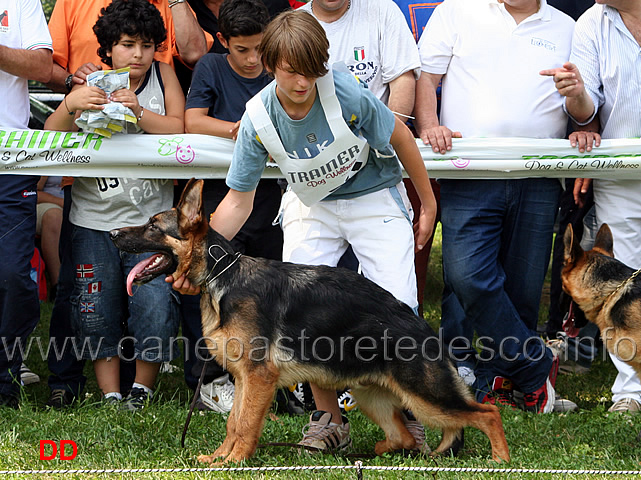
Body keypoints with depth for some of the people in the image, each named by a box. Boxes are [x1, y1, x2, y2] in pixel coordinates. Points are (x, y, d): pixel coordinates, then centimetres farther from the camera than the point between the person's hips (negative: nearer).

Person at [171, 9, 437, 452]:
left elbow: (399, 137, -9)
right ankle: (328, 418, 3)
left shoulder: (346, 93, -28)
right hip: (311, 205, 2)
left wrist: (428, 203, 1)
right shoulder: (258, 119, -21)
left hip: (375, 197, -2)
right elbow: (239, 200, -11)